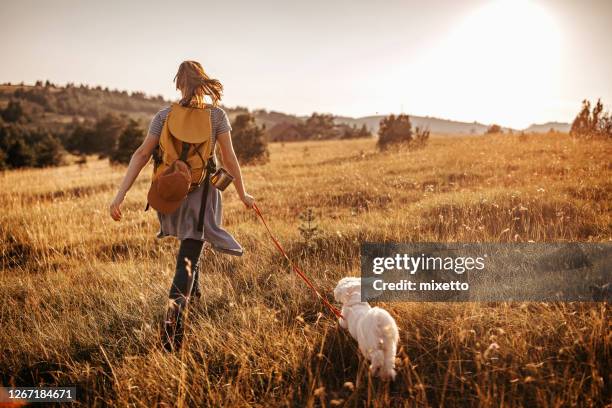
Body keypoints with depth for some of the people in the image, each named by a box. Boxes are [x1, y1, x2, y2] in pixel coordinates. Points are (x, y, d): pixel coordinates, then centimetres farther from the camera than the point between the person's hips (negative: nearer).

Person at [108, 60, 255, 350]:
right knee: (187, 258, -3)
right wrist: (242, 193, 7)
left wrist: (121, 194, -9)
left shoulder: (164, 116, -2)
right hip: (202, 192, -2)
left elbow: (141, 155, -8)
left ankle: (193, 286, 44)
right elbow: (229, 158, -4)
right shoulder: (216, 115, -4)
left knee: (189, 238, 33)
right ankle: (174, 311, -24)